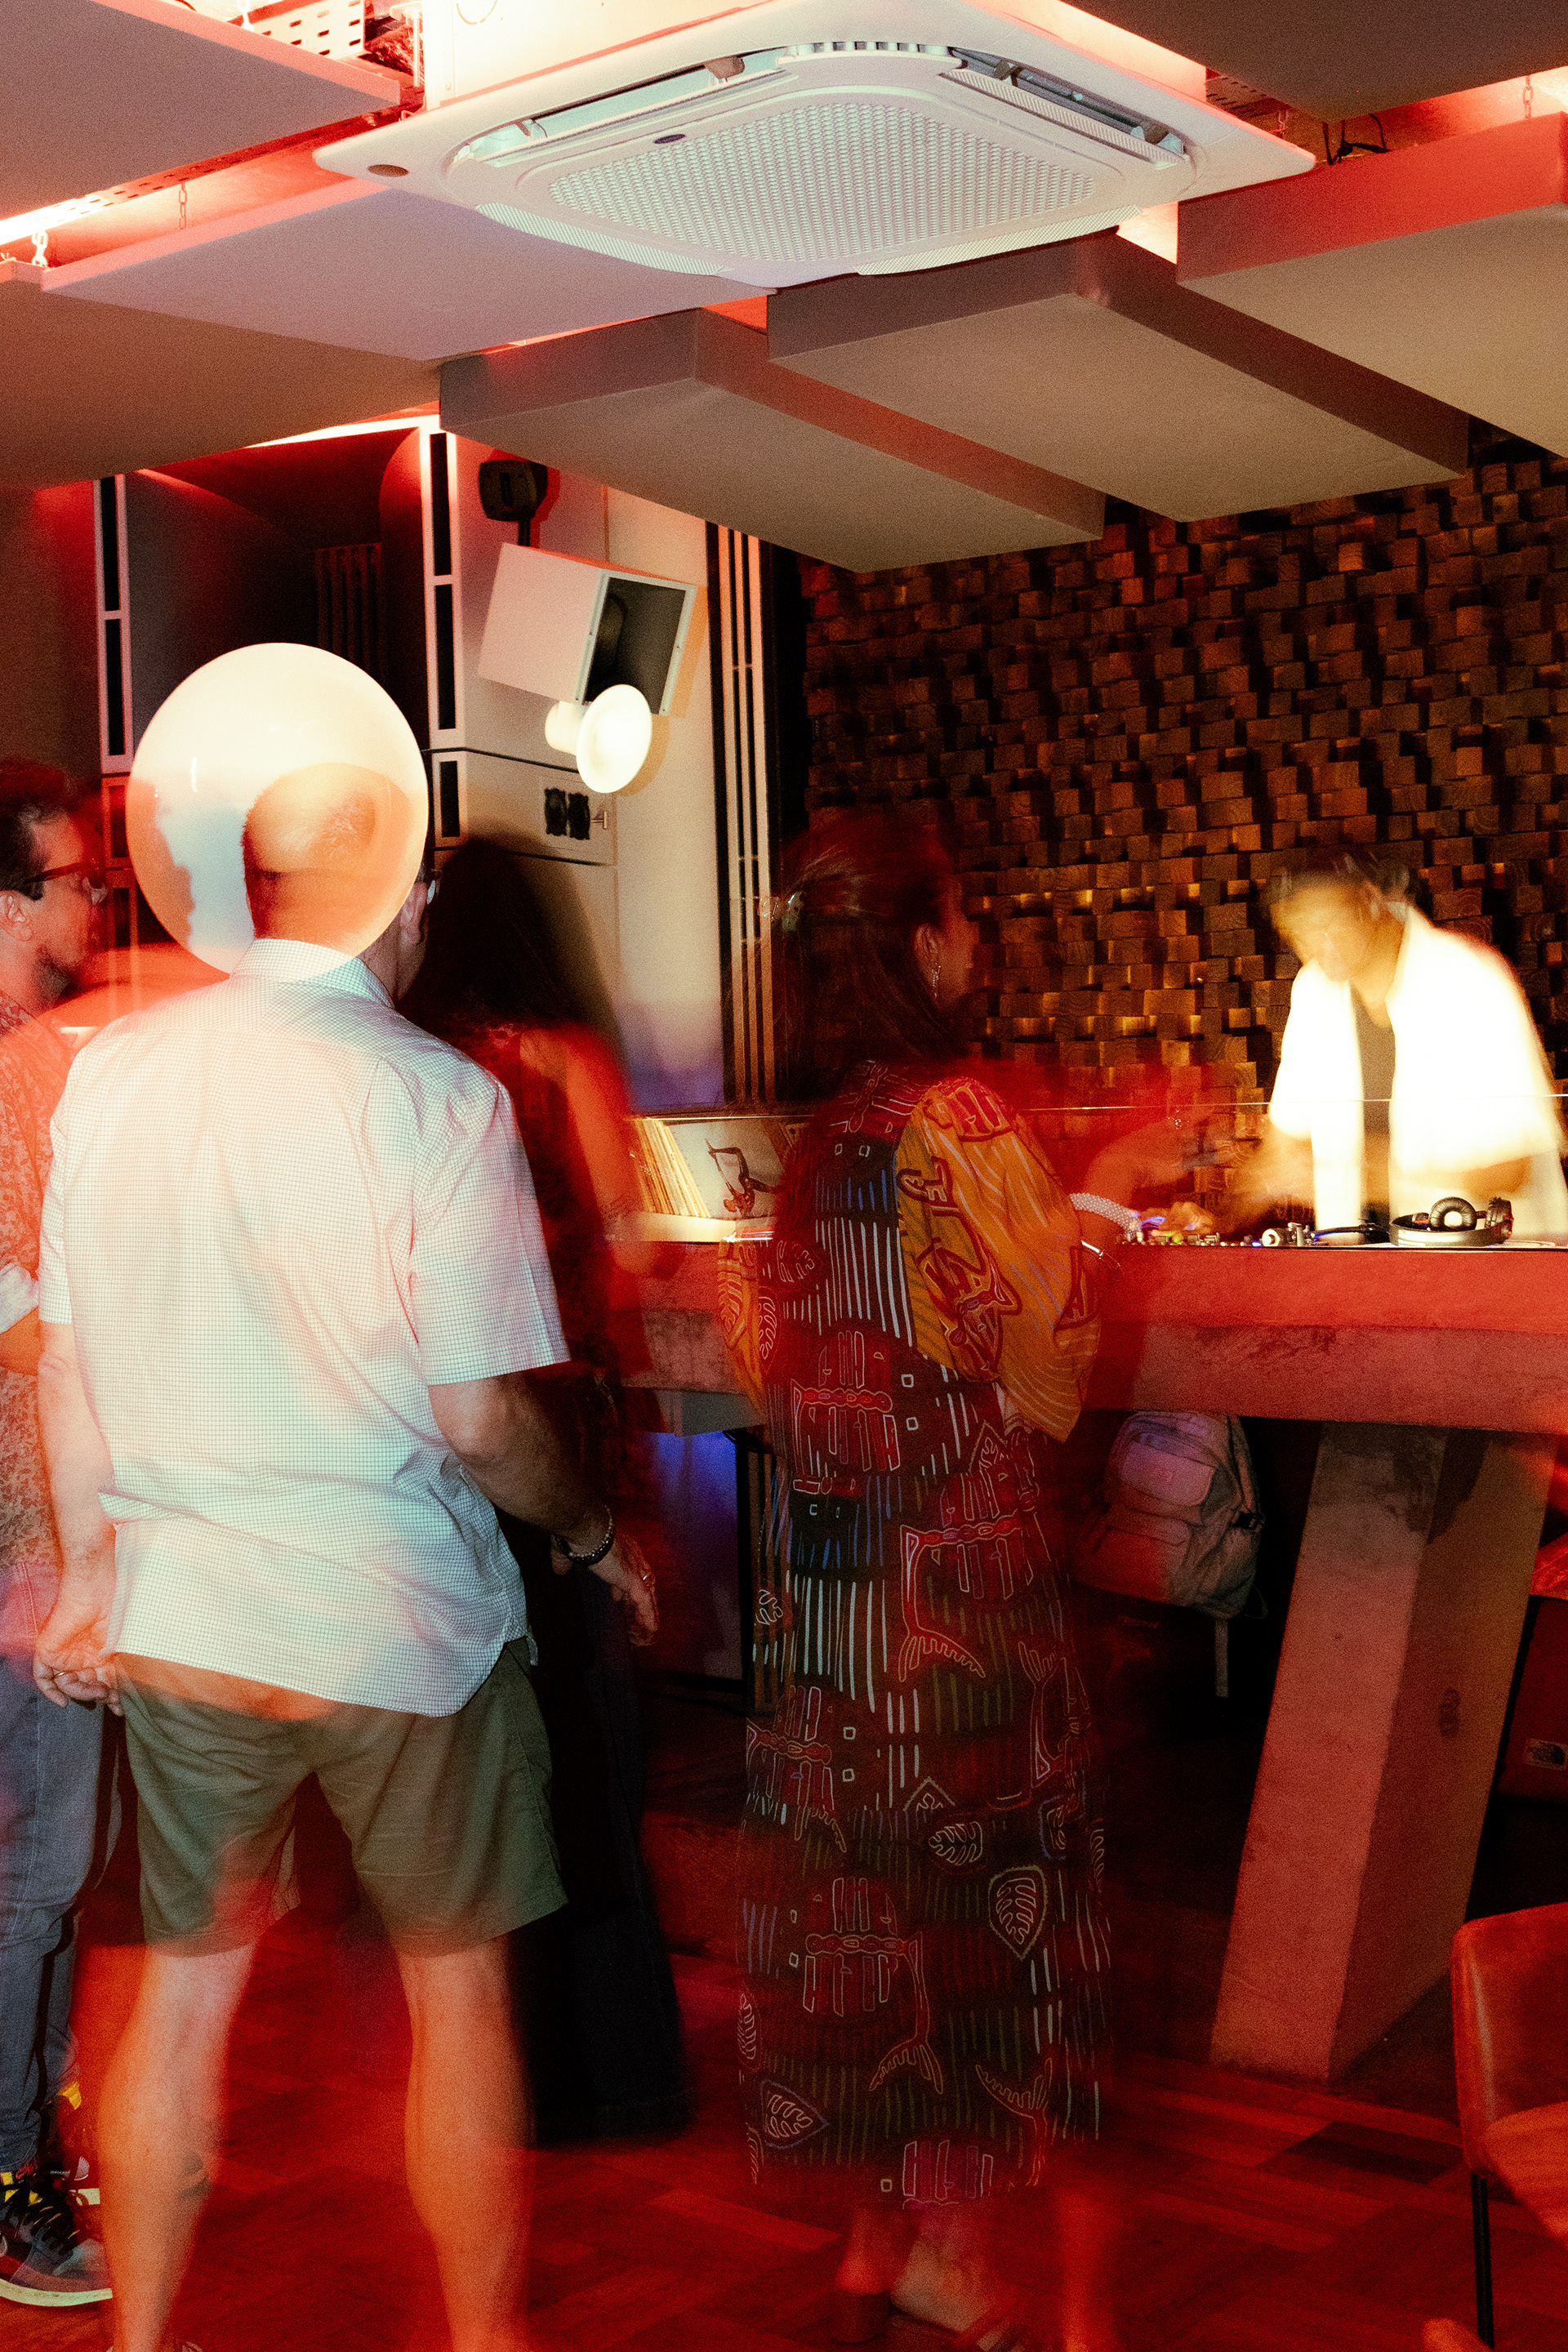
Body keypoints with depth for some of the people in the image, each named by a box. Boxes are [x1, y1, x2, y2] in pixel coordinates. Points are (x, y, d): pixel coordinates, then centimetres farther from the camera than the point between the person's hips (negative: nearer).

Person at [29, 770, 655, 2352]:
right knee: (459, 1987, 13)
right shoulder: (436, 1098, -14)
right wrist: (594, 1535, 4)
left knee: (182, 1987, 16)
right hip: (396, 1626, -4)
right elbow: (481, 1416, -14)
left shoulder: (110, 1070, 0)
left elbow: (66, 1364, 6)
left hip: (174, 1624, 4)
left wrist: (87, 1573, 18)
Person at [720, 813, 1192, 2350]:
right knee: (975, 1880, 7)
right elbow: (1037, 1350, -15)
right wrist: (1106, 1189, -3)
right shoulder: (955, 1116, -16)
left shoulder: (792, 1135, 5)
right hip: (961, 1563, -7)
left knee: (860, 1879, 14)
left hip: (828, 1572, 7)